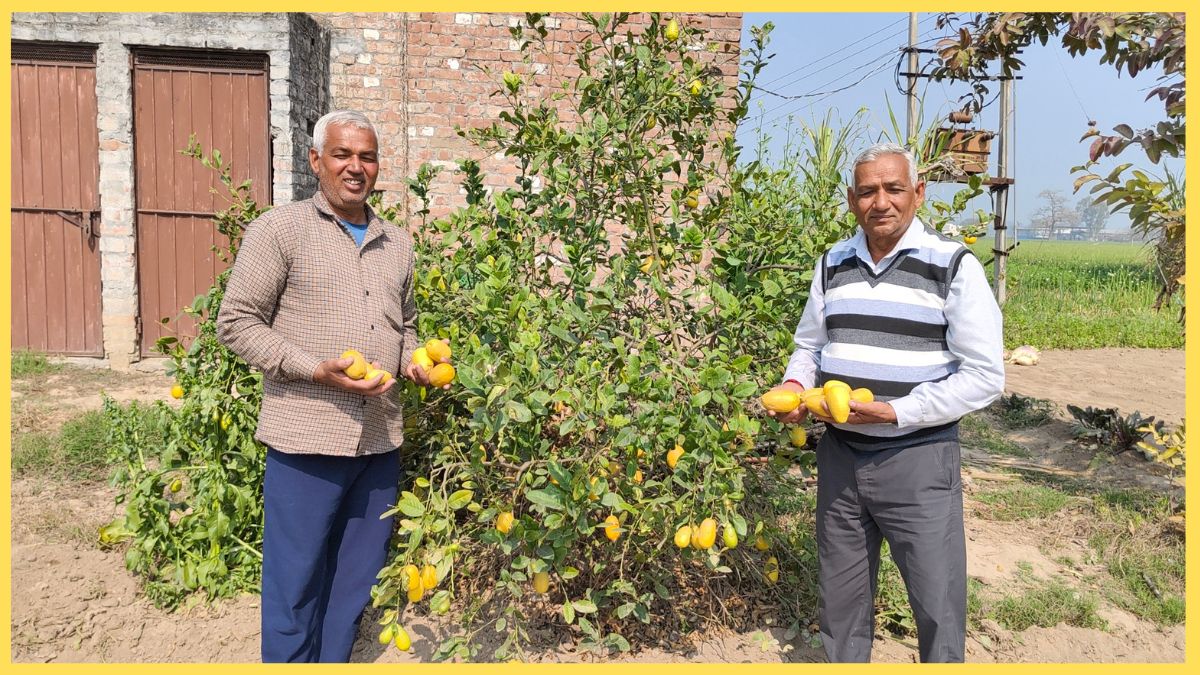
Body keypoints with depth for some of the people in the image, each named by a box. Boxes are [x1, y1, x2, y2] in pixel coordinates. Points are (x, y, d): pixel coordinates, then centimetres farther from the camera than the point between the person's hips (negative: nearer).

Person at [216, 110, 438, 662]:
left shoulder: (397, 243, 13)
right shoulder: (280, 230, -4)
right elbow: (236, 322, -7)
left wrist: (416, 362, 3)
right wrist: (317, 370, -17)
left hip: (380, 440, 5)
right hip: (305, 439, -5)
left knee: (356, 581, 16)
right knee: (295, 584, 5)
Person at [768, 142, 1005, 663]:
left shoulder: (954, 266, -8)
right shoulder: (833, 264, 8)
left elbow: (984, 377, -11)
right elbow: (809, 345, 19)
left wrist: (896, 411, -20)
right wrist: (795, 385, -2)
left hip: (918, 458, -4)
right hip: (839, 454, 5)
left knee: (938, 607, 5)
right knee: (840, 600, 17)